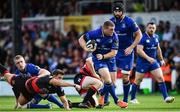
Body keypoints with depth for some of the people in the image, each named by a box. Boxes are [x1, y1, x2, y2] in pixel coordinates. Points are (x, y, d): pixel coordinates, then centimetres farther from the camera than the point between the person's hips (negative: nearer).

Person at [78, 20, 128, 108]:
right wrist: (86, 48, -22)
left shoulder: (114, 36, -15)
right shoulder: (95, 33, -19)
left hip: (110, 59, 4)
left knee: (112, 83, 7)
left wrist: (103, 56, -26)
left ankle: (102, 94, 37)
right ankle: (116, 101, -8)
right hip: (98, 59, -3)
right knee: (108, 80, -21)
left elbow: (114, 52, -13)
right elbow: (81, 39, -5)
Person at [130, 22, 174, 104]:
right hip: (142, 62, -5)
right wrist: (148, 58, -34)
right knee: (137, 81, 5)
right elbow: (139, 50, -24)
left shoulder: (156, 37, 6)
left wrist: (161, 59, 24)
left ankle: (166, 97, -10)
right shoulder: (142, 37, -15)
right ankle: (133, 99, 19)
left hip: (153, 61, 5)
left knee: (160, 78, -7)